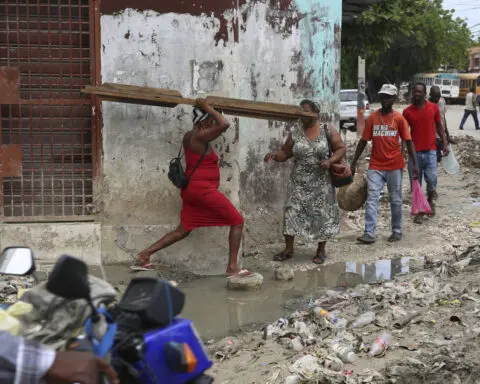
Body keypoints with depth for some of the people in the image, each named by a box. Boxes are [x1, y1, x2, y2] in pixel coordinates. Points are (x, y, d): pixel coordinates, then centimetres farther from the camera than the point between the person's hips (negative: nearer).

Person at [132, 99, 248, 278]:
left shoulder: (189, 136, 12)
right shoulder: (200, 137, -16)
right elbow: (224, 125, -27)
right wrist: (207, 108, -16)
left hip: (192, 189, 10)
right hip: (203, 189, -10)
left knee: (183, 230, 15)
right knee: (237, 221, 0)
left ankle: (144, 255, 10)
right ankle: (232, 267, -3)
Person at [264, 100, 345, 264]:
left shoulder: (328, 131, -3)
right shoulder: (295, 134, 3)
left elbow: (341, 149, 0)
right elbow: (285, 153, 7)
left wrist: (330, 161, -16)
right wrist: (275, 155, -15)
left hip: (321, 183, -2)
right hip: (299, 182, 2)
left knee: (322, 215, 3)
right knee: (292, 212, -3)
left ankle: (321, 251, 17)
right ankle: (288, 249, 9)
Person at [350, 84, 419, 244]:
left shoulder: (399, 118, -1)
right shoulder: (372, 118, 3)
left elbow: (408, 141, -1)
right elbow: (363, 141, 7)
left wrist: (415, 164, -8)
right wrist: (354, 162, 5)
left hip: (395, 166, -1)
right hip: (376, 166, 1)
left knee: (396, 200, 9)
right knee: (372, 198, -7)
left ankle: (397, 231, 21)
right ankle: (369, 233, -10)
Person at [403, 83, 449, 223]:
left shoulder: (434, 107, 1)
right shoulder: (407, 111, -1)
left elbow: (439, 126, 9)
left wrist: (445, 143, 3)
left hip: (430, 150, 0)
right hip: (415, 152, 0)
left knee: (432, 179, -4)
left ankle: (430, 201, 26)